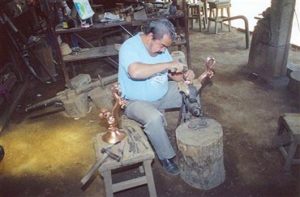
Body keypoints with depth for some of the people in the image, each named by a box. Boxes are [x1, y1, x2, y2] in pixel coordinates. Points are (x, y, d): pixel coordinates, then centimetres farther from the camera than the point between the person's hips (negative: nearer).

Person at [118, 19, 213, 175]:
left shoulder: (161, 47, 0)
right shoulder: (129, 47, -22)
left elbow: (172, 74, 4)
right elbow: (135, 72, -43)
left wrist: (185, 76, -19)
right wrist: (167, 64, -36)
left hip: (163, 94, 8)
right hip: (136, 101, -7)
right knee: (154, 118, -35)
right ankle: (166, 158, -10)